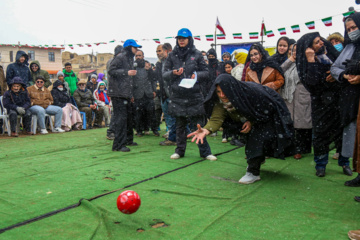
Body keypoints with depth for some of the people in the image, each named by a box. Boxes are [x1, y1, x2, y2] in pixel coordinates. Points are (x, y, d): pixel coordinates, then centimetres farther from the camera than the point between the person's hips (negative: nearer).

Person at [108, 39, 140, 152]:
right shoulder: (120, 57, -8)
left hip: (125, 94, 10)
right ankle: (119, 144, -8)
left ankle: (128, 139, 29)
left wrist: (131, 94, 23)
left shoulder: (129, 59, 23)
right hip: (118, 93, -10)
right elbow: (111, 71, -18)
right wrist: (127, 72, -21)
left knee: (128, 116, 15)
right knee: (120, 118, -11)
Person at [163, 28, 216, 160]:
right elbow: (164, 74, 9)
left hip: (194, 95, -1)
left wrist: (197, 75, -12)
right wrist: (173, 73, -12)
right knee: (180, 124, 9)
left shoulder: (196, 54, 6)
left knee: (199, 124, 0)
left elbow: (206, 72, 8)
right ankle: (180, 150, 20)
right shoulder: (172, 55, 10)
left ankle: (205, 151, 9)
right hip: (177, 95, 2)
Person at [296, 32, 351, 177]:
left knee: (342, 131, 4)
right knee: (320, 133, 2)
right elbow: (312, 81, -22)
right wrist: (311, 60, -24)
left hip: (338, 99, 3)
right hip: (321, 103, -3)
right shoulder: (308, 61, -7)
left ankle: (344, 163, 20)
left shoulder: (331, 53, 4)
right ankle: (320, 165, 16)